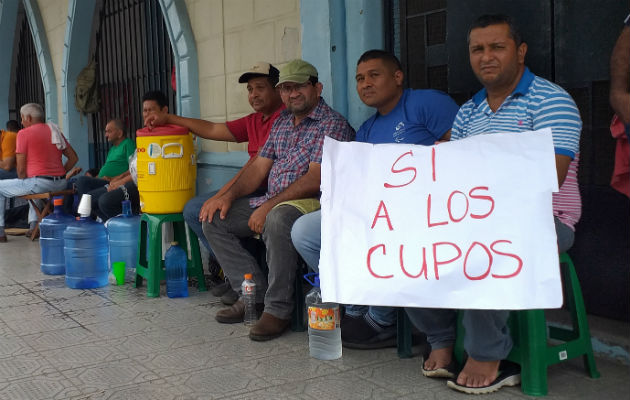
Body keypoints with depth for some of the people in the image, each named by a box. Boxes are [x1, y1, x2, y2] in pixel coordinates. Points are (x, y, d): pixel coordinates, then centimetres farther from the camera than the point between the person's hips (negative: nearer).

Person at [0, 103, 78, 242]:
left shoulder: (24, 133, -6)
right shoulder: (55, 131, 14)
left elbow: (20, 168, -8)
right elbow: (73, 158, 15)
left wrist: (23, 183, 10)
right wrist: (58, 175, 16)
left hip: (39, 182, -7)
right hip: (60, 184, 7)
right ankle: (34, 225, 33)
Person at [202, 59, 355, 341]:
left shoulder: (333, 125, -9)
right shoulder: (281, 122, 17)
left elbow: (315, 179, -19)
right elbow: (259, 167, 16)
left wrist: (268, 206, -23)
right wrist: (228, 196, -1)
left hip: (310, 203, -9)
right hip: (270, 203, 9)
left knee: (277, 219, -39)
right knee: (214, 219, -1)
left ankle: (278, 309, -25)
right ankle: (254, 294, -2)